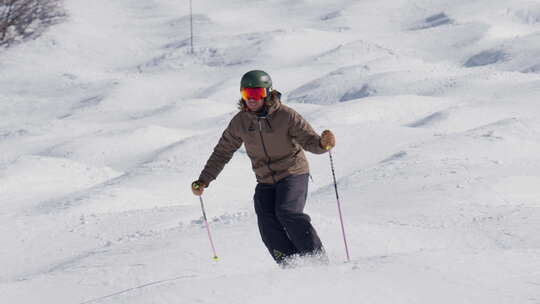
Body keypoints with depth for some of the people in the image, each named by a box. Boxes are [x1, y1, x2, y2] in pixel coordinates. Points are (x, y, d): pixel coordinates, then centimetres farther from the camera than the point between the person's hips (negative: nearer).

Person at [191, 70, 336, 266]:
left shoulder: (286, 115, -14)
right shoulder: (240, 122, -2)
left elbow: (309, 141, -13)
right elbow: (222, 152, 7)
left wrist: (323, 143, -37)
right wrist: (203, 181, 2)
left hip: (293, 172, -4)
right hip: (265, 181, 4)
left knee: (287, 212, -26)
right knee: (269, 228, -12)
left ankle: (318, 259, -17)